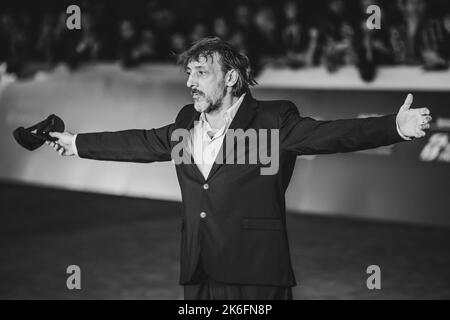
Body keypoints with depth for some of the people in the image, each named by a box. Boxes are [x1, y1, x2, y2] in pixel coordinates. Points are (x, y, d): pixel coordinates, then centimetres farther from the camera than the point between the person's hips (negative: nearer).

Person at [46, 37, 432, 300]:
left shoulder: (273, 121, -5)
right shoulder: (185, 125, 13)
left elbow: (327, 134, -15)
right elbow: (140, 142, 25)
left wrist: (395, 127, -30)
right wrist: (78, 143, 32)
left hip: (255, 276, -6)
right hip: (198, 275, 6)